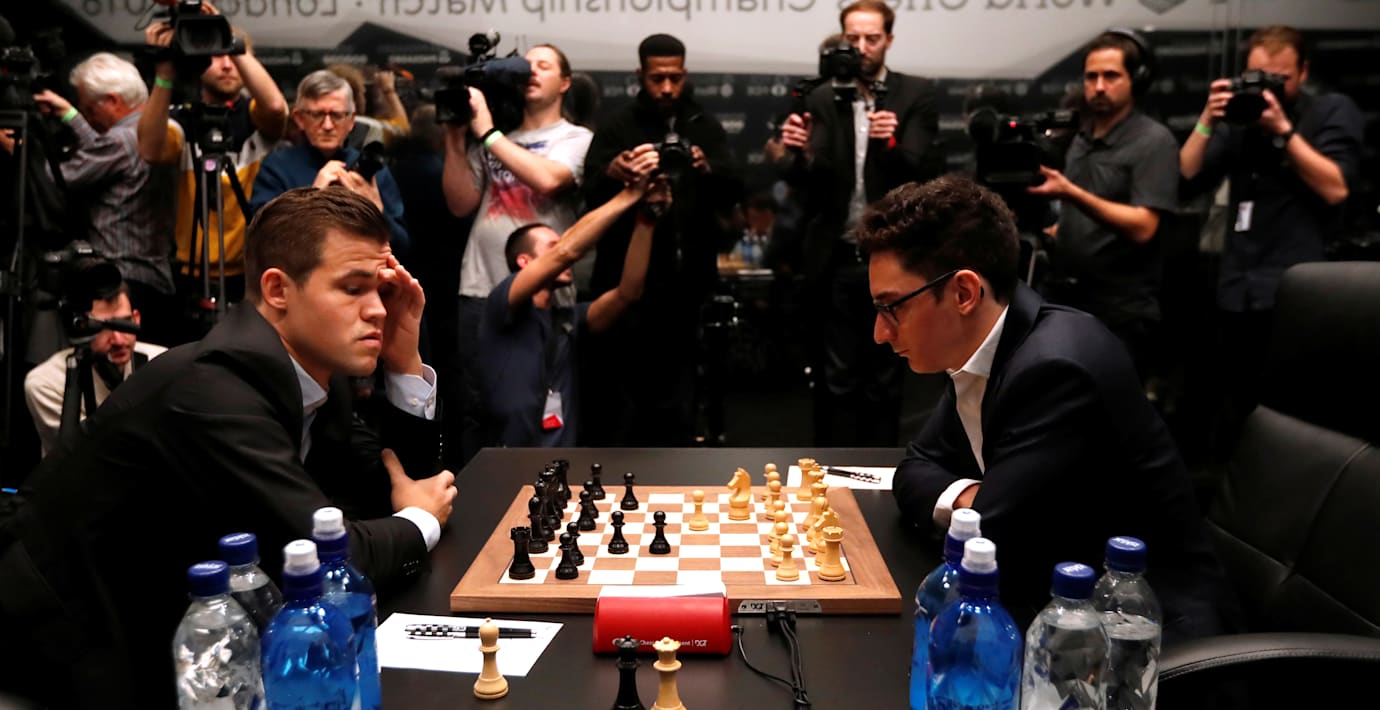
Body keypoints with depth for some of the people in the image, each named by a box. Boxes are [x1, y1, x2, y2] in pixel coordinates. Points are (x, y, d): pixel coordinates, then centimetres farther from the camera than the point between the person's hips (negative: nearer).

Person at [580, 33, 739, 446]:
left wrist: (706, 169, -24)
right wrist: (614, 171, -31)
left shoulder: (705, 127, 10)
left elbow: (731, 192, -2)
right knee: (617, 392, 0)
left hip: (683, 282, 2)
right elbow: (591, 193, -8)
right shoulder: (616, 127, 4)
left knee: (675, 396, 10)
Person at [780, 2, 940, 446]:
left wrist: (893, 143, -29)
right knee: (836, 379, 7)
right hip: (837, 260, 1)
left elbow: (922, 172, -10)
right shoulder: (822, 99, 5)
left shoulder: (918, 95, 1)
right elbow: (816, 180, -6)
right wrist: (803, 151, -27)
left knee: (884, 379, 11)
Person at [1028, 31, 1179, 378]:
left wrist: (1070, 193, -29)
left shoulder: (1154, 141, -9)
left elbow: (1142, 228, -21)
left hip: (1120, 311, -6)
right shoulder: (1077, 136, 11)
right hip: (1062, 298, 6)